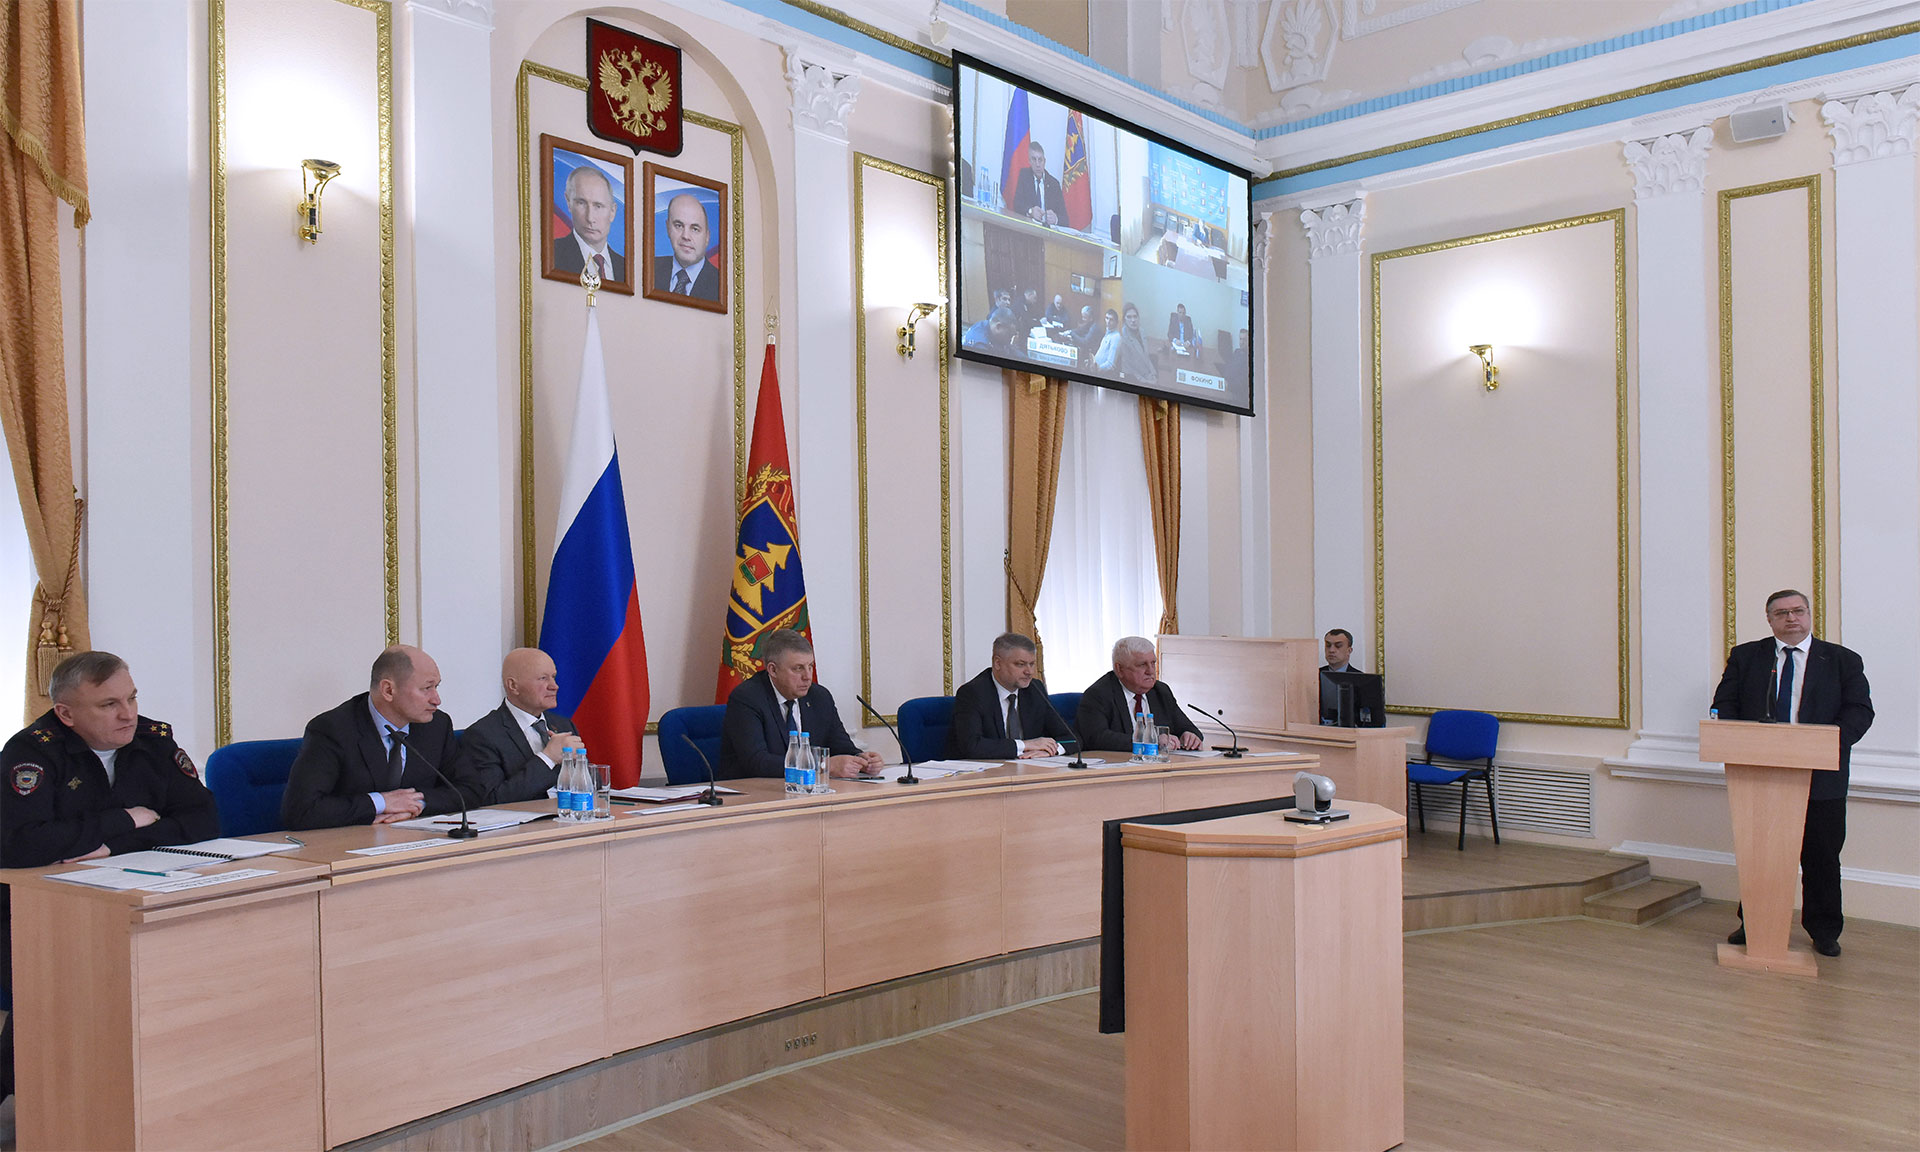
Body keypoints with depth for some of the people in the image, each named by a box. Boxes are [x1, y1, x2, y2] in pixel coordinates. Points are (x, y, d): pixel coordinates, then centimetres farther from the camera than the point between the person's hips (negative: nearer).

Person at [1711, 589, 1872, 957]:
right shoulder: (1745, 657, 8)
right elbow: (1724, 705, 6)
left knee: (1821, 857, 7)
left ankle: (1824, 932, 22)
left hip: (1821, 777, -1)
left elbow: (1860, 711, -2)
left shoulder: (1843, 660, 6)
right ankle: (1752, 924, 23)